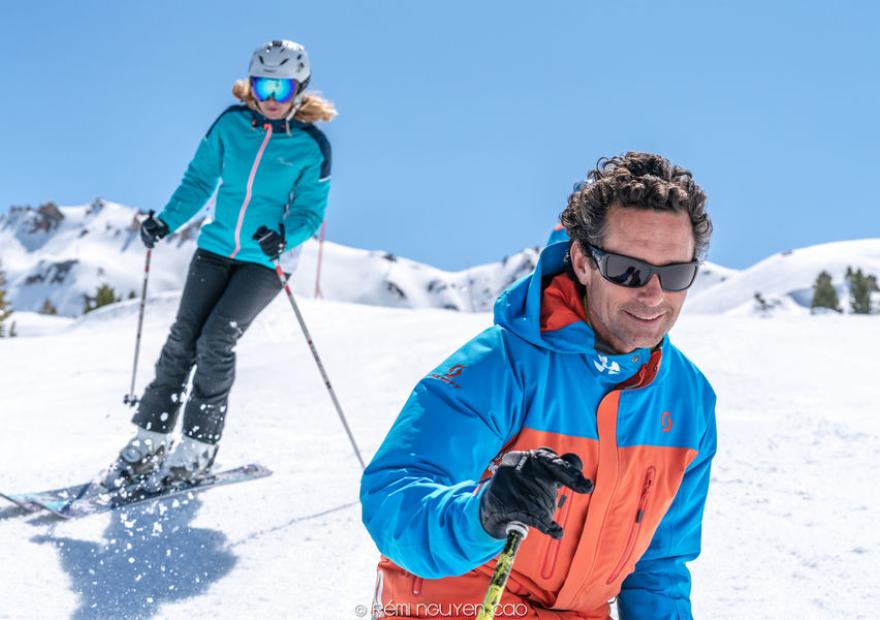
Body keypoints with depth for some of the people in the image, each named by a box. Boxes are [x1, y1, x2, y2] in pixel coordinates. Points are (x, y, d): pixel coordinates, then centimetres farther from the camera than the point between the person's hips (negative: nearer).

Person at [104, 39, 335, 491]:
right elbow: (199, 180, 7)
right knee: (183, 337, -4)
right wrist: (166, 222, -6)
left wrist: (284, 237, -27)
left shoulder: (312, 147, -8)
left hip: (266, 260, -3)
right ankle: (149, 440, 6)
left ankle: (196, 448, -4)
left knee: (216, 340, -16)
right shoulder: (231, 124, 0)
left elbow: (310, 212, -7)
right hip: (216, 247, 3)